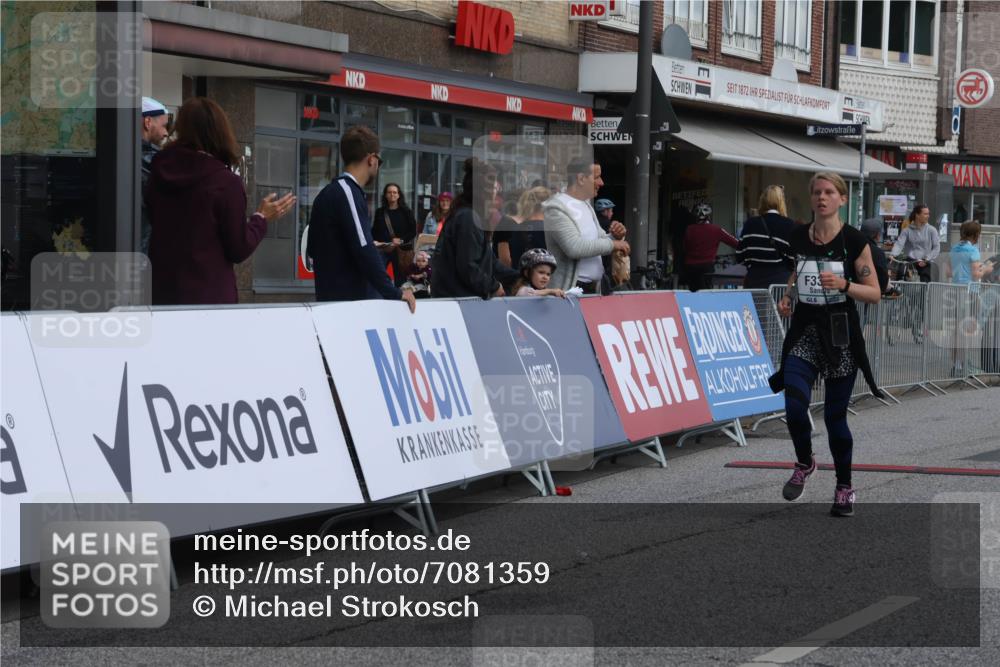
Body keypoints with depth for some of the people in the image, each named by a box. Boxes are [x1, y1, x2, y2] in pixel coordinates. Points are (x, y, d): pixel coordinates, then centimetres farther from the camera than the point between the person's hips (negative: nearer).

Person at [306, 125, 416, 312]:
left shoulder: (327, 193, 16)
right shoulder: (348, 193, -13)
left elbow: (312, 248, 24)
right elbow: (364, 251, -21)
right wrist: (393, 292, -15)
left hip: (331, 297, 9)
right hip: (353, 301, -9)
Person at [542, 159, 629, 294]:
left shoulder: (586, 205, 17)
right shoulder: (556, 208, -12)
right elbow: (574, 247, -24)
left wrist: (615, 236, 2)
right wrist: (612, 244, -16)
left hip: (594, 288, 8)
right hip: (570, 289, -8)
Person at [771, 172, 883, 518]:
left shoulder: (854, 240, -7)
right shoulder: (798, 237, 3)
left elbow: (875, 293, -5)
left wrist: (843, 284, -22)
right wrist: (788, 295, 6)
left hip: (841, 334, -3)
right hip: (804, 331, 3)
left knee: (835, 415, 2)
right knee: (795, 406, -15)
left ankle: (844, 489, 21)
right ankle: (804, 463, 15)